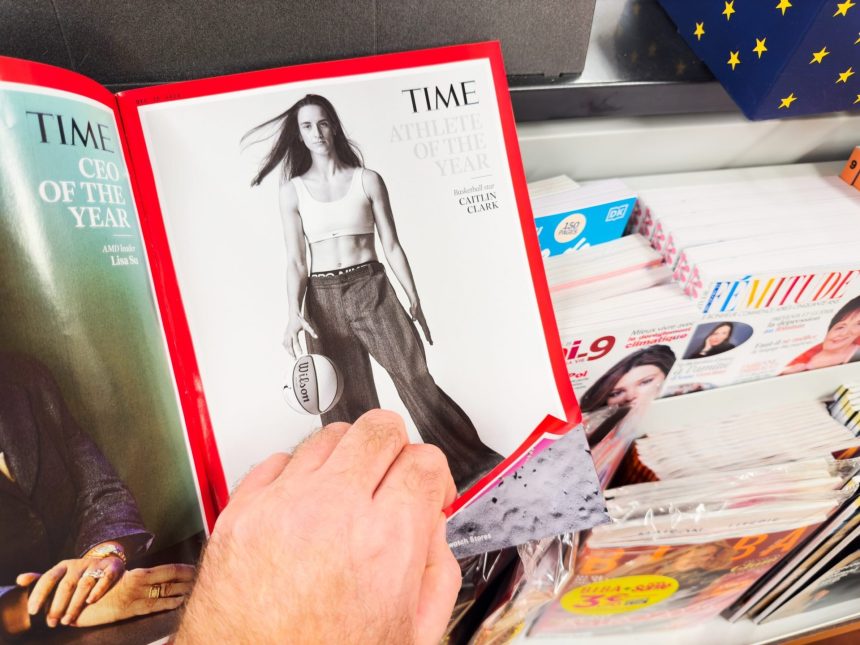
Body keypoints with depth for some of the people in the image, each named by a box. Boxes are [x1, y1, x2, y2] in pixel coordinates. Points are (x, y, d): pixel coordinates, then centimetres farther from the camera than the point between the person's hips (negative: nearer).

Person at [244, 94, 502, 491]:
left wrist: (414, 300, 3)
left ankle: (464, 460, 11)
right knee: (345, 400, 6)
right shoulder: (293, 190, 5)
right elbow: (295, 260, 1)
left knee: (414, 377, -4)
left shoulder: (367, 180, 3)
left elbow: (391, 245, 4)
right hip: (323, 298, 1)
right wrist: (294, 313, -14)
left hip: (371, 289, -1)